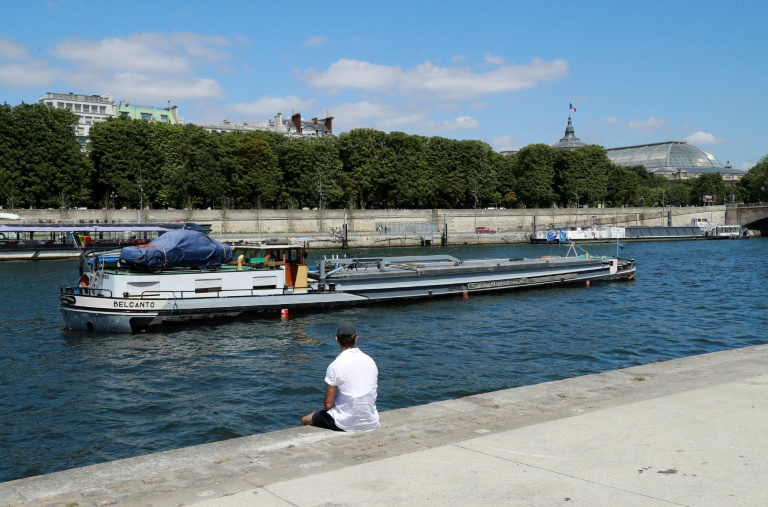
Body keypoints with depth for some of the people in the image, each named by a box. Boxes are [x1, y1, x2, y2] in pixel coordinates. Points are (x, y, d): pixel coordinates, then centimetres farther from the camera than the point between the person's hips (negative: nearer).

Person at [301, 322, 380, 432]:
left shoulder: (335, 366, -14)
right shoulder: (370, 361, 1)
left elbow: (328, 404, -10)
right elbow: (372, 396, 10)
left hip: (346, 424, -5)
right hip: (371, 423, 6)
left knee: (305, 420, 20)